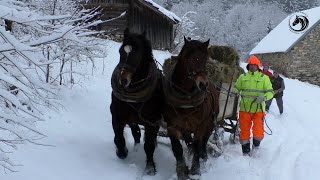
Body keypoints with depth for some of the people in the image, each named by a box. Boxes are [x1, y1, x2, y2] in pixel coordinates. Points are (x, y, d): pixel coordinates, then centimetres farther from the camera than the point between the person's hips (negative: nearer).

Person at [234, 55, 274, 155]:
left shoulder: (264, 78, 3)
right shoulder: (242, 77, 9)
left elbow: (270, 92, 0)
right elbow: (236, 89, 15)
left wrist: (263, 97, -20)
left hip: (258, 110, -2)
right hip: (244, 109, 2)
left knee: (258, 133, -9)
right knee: (244, 131, 8)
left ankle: (256, 144, 23)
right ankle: (245, 151, 26)